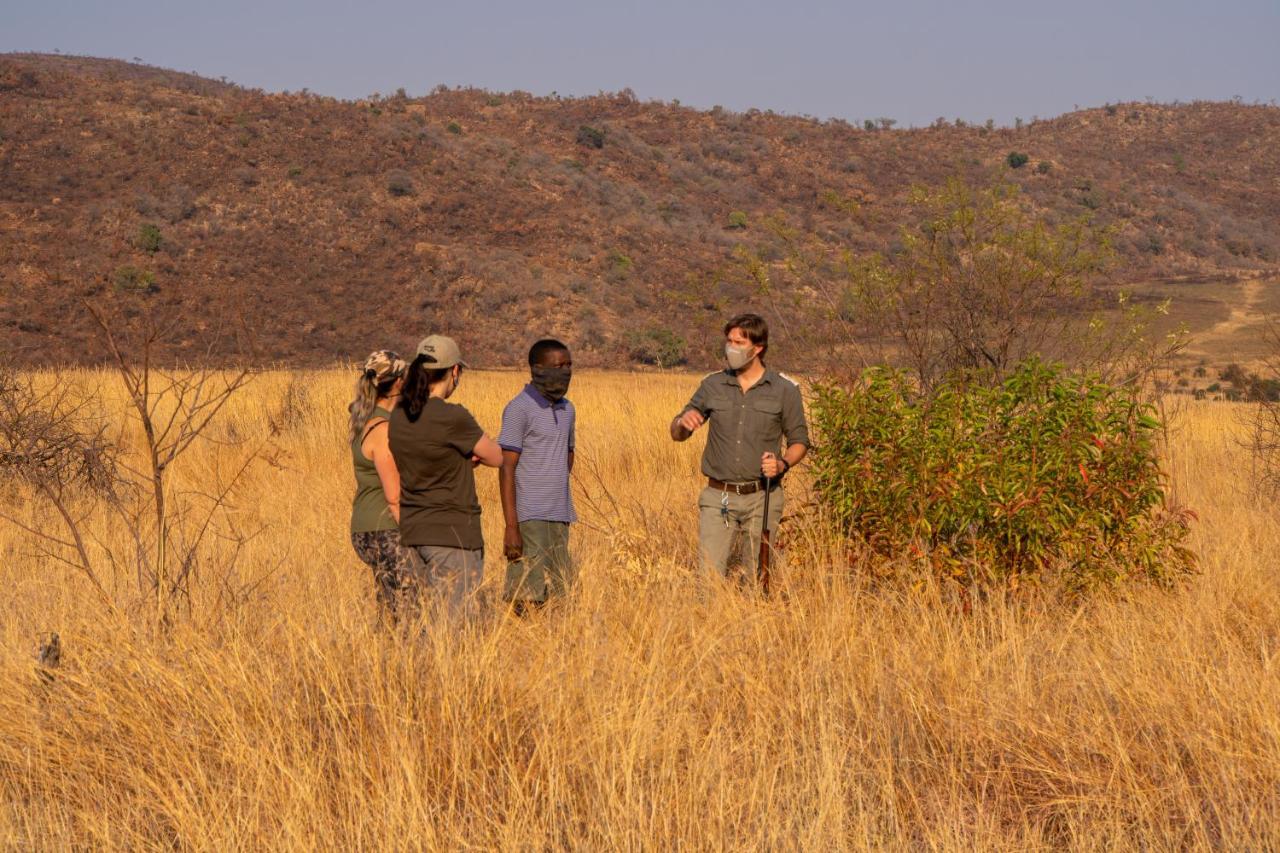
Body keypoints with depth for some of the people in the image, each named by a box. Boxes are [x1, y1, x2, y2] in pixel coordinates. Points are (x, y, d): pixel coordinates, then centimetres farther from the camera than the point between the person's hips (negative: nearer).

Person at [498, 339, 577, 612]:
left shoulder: (567, 410, 15)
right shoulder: (519, 410, -7)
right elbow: (506, 469, -11)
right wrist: (511, 527, -16)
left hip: (560, 518, 7)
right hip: (529, 518, -7)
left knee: (557, 597, 4)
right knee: (529, 599, -10)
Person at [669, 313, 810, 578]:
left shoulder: (785, 390, -1)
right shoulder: (712, 385, 4)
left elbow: (799, 440, 6)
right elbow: (677, 434, 10)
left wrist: (783, 464, -14)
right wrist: (684, 422, -14)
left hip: (762, 498, -1)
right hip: (718, 497, 1)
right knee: (710, 576, -9)